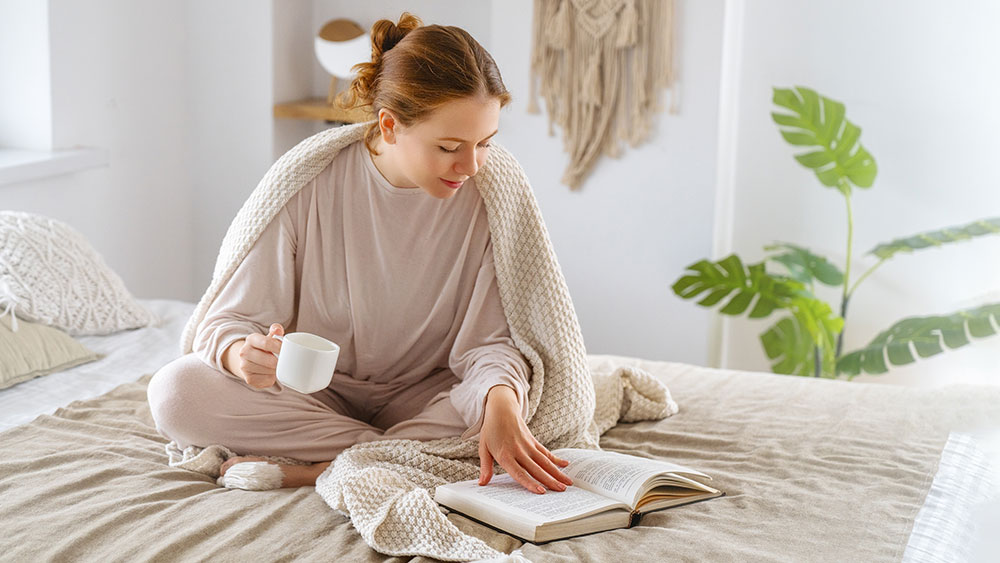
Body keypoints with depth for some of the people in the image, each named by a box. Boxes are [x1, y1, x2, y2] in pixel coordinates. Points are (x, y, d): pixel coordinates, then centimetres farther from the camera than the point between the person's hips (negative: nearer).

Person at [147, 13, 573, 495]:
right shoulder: (309, 187, -15)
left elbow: (485, 340, -14)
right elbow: (229, 323, -11)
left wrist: (500, 399, -38)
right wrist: (242, 355, -37)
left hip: (423, 397, 0)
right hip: (314, 395, 1)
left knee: (507, 396, -32)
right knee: (176, 389, -26)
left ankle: (313, 471, -25)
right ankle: (418, 454, -21)